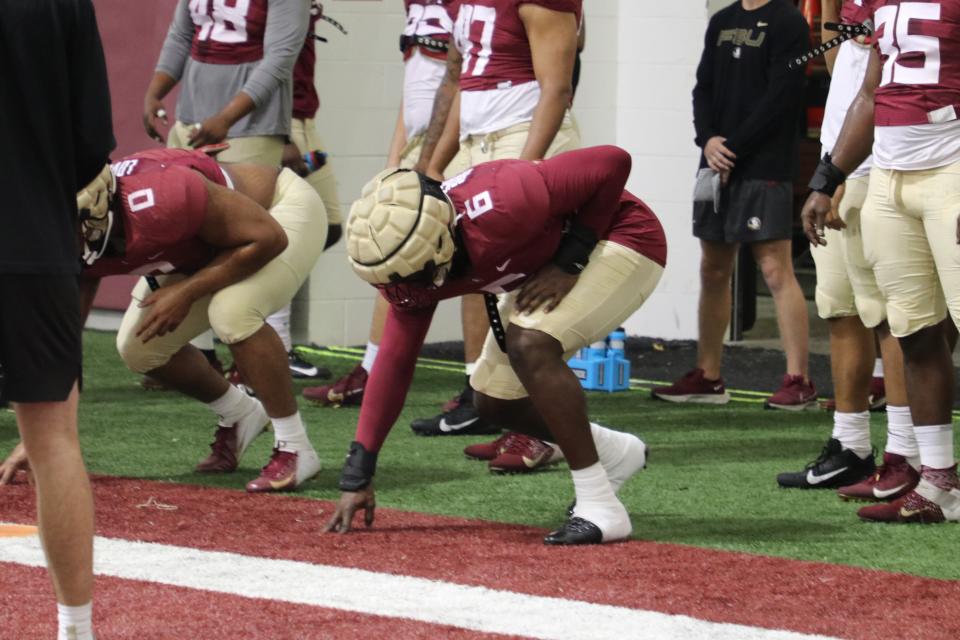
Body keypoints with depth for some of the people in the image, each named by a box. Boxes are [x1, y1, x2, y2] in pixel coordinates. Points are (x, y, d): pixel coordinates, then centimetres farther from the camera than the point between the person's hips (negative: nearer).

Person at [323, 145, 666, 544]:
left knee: (530, 345, -29)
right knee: (495, 402, 8)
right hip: (554, 258, 9)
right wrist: (356, 477, -9)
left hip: (624, 240, -9)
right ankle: (616, 453, 32)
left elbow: (613, 163, -32)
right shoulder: (412, 267, -14)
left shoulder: (496, 211, -39)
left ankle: (599, 508, -21)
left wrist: (569, 263, -27)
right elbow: (394, 362, -7)